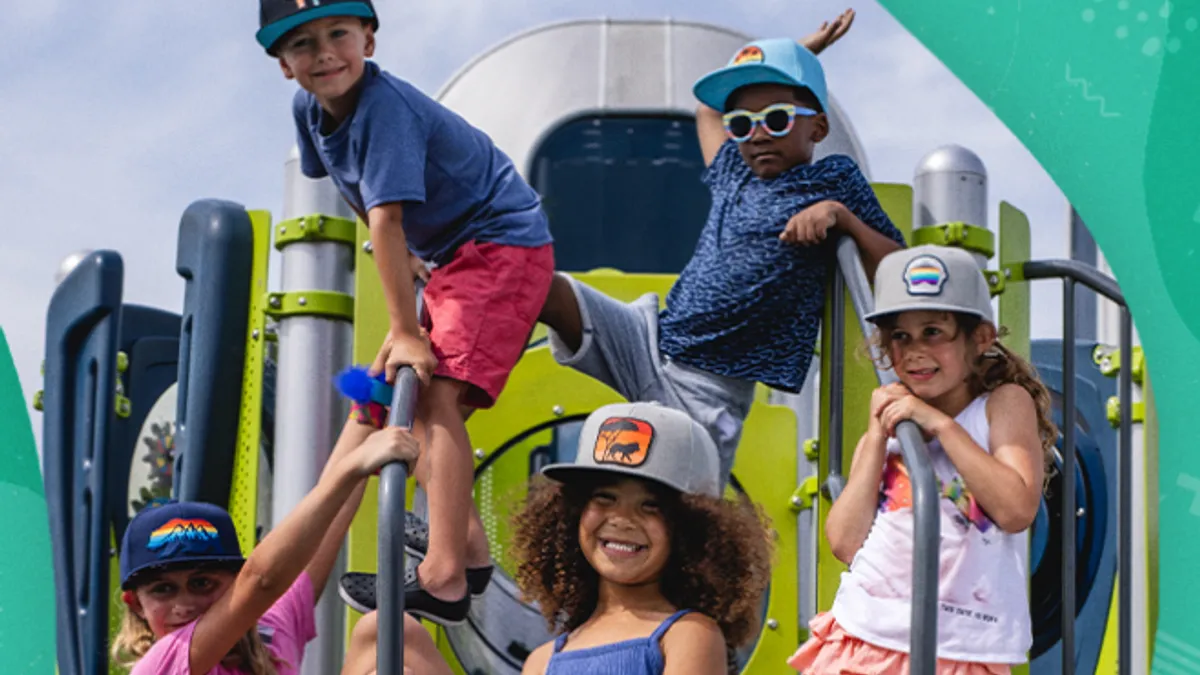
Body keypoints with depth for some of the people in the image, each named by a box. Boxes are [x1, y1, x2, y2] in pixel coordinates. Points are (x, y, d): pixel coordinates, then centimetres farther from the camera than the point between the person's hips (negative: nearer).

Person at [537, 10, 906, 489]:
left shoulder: (833, 180, 1)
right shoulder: (733, 174, 15)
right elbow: (706, 105, 36)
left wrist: (842, 216, -17)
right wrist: (801, 52, 36)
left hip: (708, 391, -5)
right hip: (647, 337, 5)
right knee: (545, 290, -17)